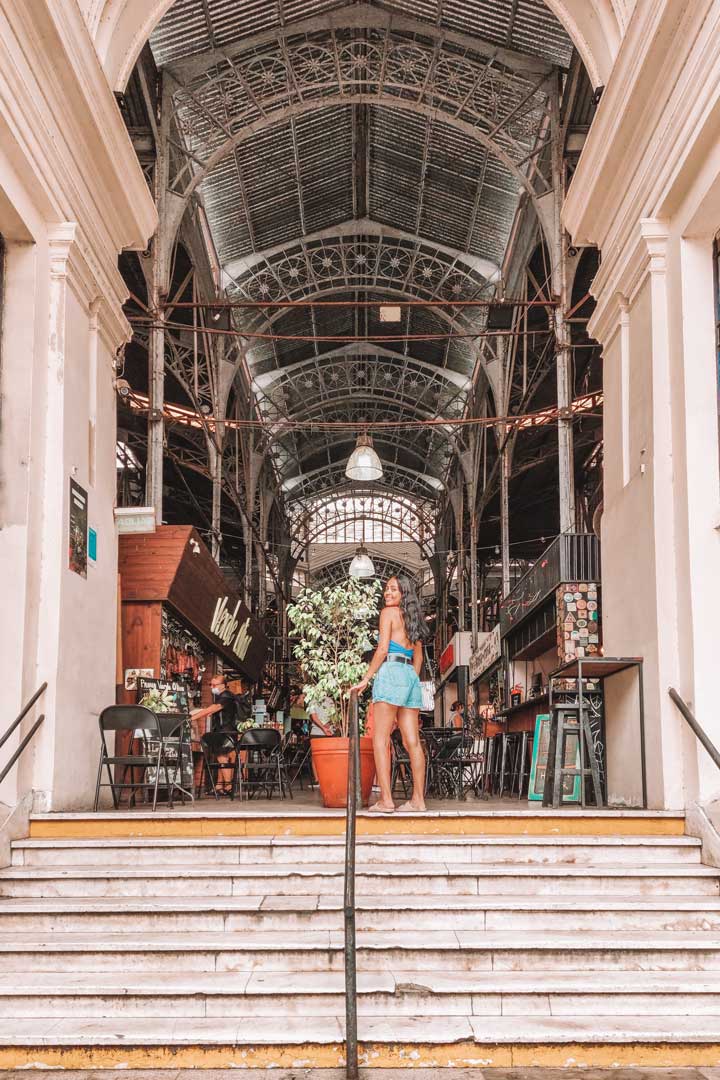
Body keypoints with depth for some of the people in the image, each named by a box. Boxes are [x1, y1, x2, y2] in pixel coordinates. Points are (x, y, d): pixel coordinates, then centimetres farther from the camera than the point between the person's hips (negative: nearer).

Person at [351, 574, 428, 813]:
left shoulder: (388, 613, -1)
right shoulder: (413, 618, 20)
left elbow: (382, 649, -9)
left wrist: (366, 678, -5)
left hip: (391, 672, -8)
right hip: (411, 677, 8)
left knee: (380, 740, -8)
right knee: (412, 742, 3)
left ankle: (386, 800, -15)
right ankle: (418, 800, 1)